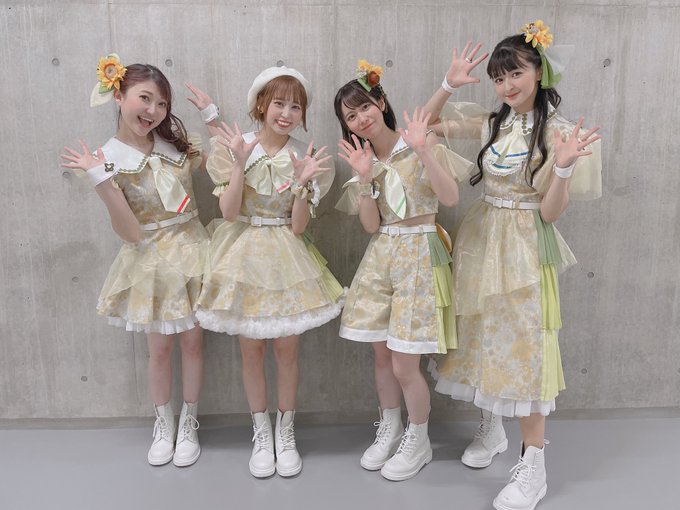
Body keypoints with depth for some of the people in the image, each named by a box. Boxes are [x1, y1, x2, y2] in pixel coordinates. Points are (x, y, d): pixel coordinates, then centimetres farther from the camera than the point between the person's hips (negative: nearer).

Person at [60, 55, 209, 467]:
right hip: (151, 260, -3)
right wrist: (100, 180, -27)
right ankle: (163, 424, 34)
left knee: (193, 341, 11)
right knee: (160, 347, 11)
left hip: (191, 250, 3)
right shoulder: (108, 159, -11)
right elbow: (131, 232, -16)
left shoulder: (174, 141, 0)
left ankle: (189, 422, 30)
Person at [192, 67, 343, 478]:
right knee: (251, 349, 8)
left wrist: (301, 181, -21)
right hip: (244, 257, 0)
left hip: (287, 258, 1)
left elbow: (298, 225, -8)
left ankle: (285, 432, 26)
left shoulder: (306, 157, -2)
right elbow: (229, 213, -12)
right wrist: (240, 164, -22)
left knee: (287, 349, 6)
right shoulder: (235, 148, -4)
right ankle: (261, 433, 27)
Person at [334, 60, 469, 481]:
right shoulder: (364, 158, 8)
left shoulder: (420, 144, -6)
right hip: (380, 255, 5)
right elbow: (370, 225, -1)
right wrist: (364, 177, -13)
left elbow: (451, 197, -19)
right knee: (382, 354, 12)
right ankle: (389, 431, 35)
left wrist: (423, 150, -26)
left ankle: (418, 441, 22)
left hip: (419, 253, -5)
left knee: (404, 364, -2)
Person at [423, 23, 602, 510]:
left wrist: (564, 167, -28)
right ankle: (491, 428, 36)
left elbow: (550, 212, -12)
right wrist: (449, 84, -2)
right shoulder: (492, 123, 4)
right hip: (481, 241, 6)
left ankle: (534, 465, 11)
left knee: (525, 345, -3)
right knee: (482, 336, 14)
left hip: (525, 249, -5)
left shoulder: (557, 132, -10)